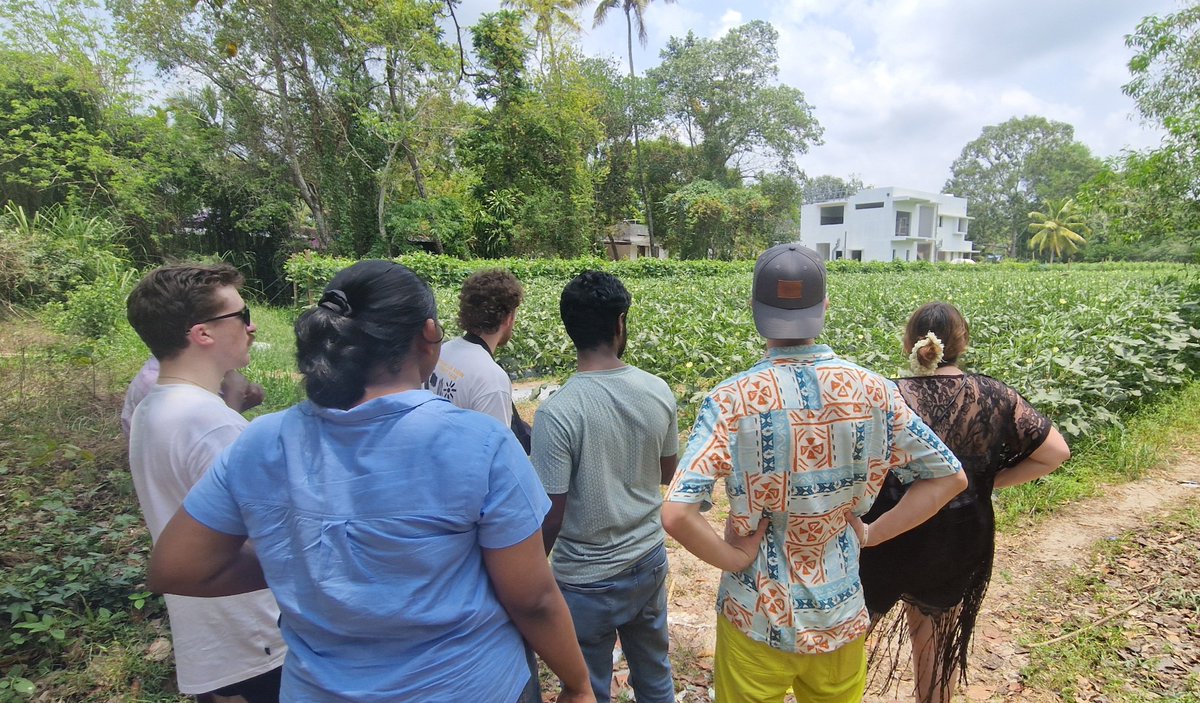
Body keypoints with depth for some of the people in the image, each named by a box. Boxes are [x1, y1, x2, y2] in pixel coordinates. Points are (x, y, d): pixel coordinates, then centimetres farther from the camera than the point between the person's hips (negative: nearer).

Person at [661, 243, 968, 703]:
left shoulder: (731, 400, -21)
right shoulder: (874, 390, -11)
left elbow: (676, 514, -29)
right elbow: (950, 477, 0)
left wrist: (735, 559, -13)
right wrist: (872, 533, 0)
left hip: (758, 615, -3)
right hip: (841, 615, 3)